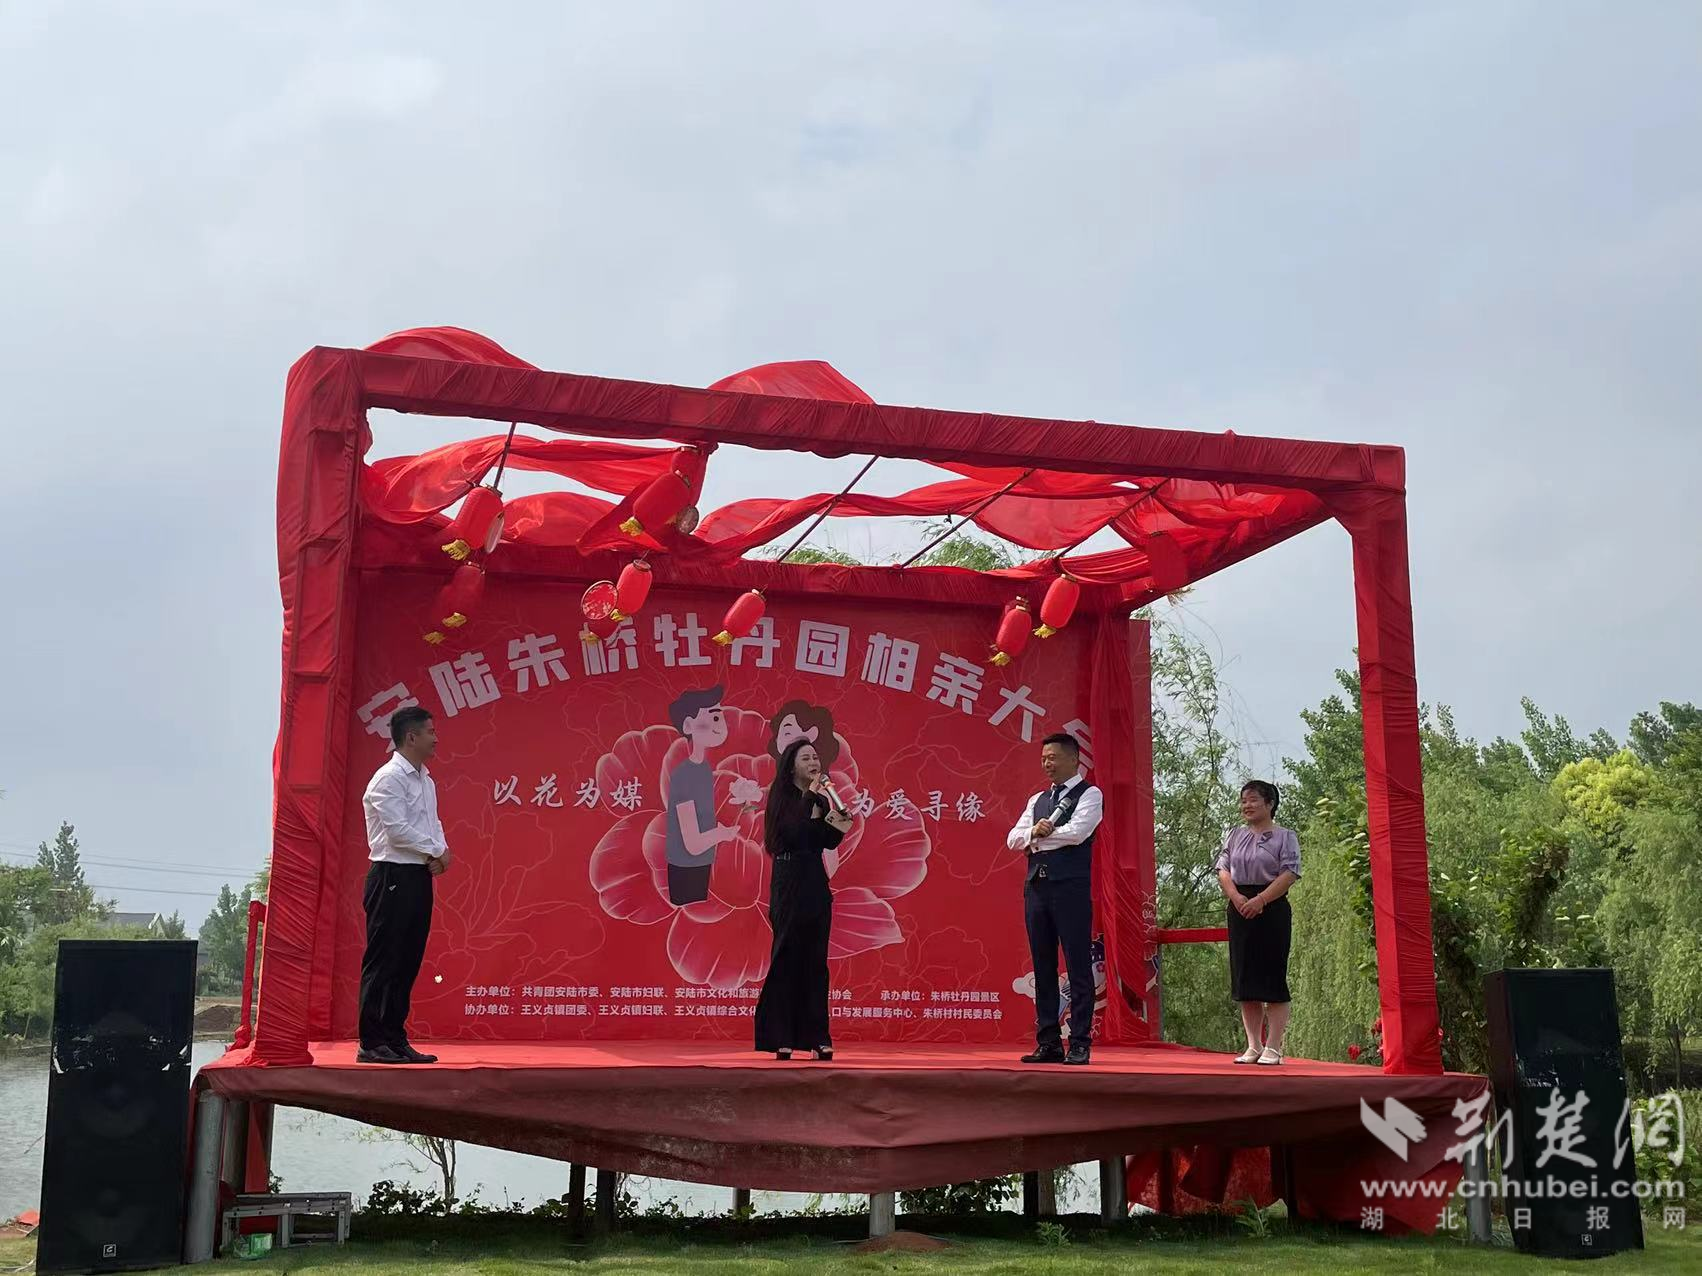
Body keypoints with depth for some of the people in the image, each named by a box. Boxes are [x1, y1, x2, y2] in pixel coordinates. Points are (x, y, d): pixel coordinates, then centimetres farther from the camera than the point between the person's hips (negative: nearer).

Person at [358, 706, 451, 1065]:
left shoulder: (425, 780, 17)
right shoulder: (389, 778, -11)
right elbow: (397, 829, -19)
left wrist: (439, 853, -4)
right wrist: (438, 850, -9)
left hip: (419, 877, 9)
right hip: (393, 877, -9)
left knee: (408, 962, 10)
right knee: (383, 962, -6)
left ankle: (395, 1039, 15)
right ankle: (372, 1044, -2)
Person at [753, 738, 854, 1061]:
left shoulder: (821, 798, 10)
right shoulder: (782, 796, -5)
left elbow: (828, 843, 8)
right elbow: (792, 831, -20)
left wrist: (839, 825, -10)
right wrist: (810, 796, -17)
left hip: (816, 883, 5)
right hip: (789, 883, -5)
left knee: (816, 960, 5)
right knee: (787, 958, -3)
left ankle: (816, 1035, 9)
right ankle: (781, 1037, 2)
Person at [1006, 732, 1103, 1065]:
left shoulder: (1089, 794, 2)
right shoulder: (1037, 800, 21)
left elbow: (1077, 832, -15)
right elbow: (1013, 839, 12)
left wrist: (1037, 837, -3)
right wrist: (1034, 831, -9)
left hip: (1070, 887, -6)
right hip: (1036, 886, 7)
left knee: (1078, 968, -4)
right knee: (1043, 968, 8)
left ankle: (1080, 1044, -1)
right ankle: (1048, 1043, 13)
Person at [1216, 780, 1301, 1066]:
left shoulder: (1284, 836, 1)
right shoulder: (1235, 835, 16)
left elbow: (1290, 873, -9)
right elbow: (1223, 869, 9)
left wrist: (1260, 899, -18)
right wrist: (1236, 897, -10)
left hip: (1272, 909, -5)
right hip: (1240, 910, 5)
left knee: (1273, 976, -6)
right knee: (1244, 978, 4)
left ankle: (1273, 1048, -5)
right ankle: (1253, 1046, 9)